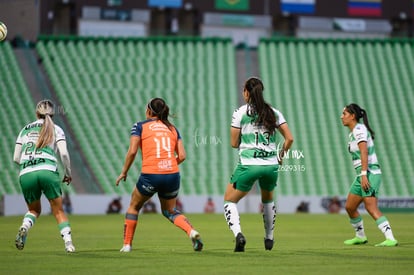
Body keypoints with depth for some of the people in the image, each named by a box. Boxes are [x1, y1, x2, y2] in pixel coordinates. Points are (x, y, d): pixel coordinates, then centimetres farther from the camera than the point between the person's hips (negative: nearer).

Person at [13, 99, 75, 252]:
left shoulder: (25, 129, 21)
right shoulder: (55, 129, 13)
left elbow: (16, 158, 18)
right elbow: (63, 153, 0)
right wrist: (68, 173, 13)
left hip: (25, 174, 2)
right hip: (48, 171, -2)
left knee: (34, 210, 22)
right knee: (58, 211, 9)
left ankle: (24, 226, -8)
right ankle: (68, 242, -8)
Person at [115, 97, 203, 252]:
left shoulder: (140, 126, 6)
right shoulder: (172, 129, 17)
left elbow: (132, 151, -5)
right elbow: (182, 156, 8)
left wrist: (124, 172, 6)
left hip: (150, 175, -3)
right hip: (172, 174, 3)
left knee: (134, 206, 21)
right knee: (169, 210, 22)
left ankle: (127, 244, 19)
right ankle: (191, 231, -4)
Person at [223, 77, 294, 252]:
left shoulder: (240, 113, -2)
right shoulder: (273, 112, 8)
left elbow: (234, 143, 1)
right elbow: (289, 138, 5)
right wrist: (280, 155, 20)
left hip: (248, 165, -4)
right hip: (271, 165, 4)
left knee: (229, 201, 10)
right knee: (268, 199, 31)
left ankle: (238, 233, -16)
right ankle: (269, 238, 33)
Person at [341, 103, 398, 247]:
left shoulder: (359, 129, -11)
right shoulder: (353, 132, 18)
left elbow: (364, 152, -21)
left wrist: (364, 174, -27)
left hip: (369, 173, -10)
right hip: (362, 175, 10)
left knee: (371, 208, -19)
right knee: (349, 207, 15)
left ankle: (390, 239, -25)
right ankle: (360, 236, 29)